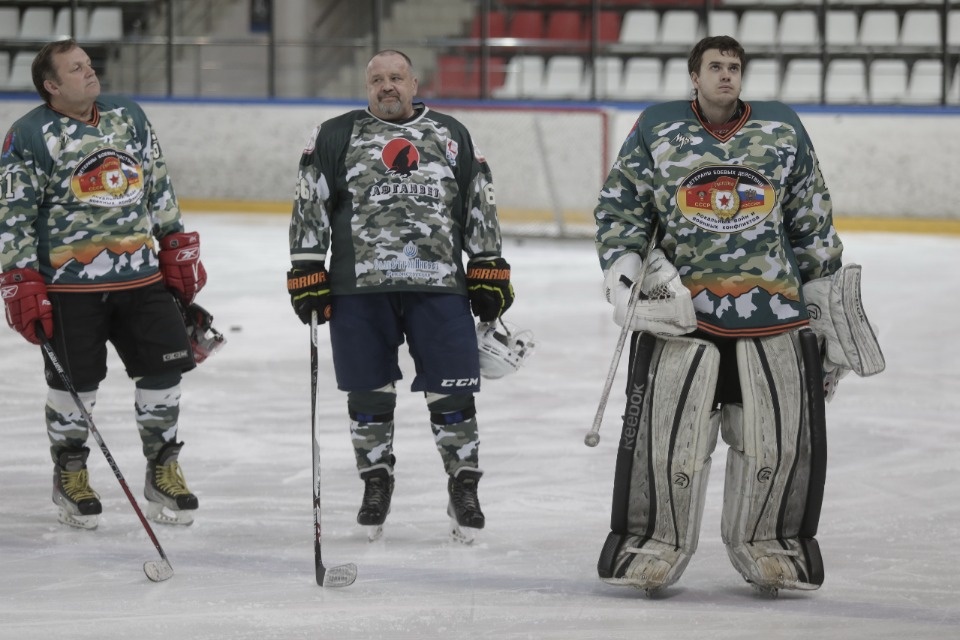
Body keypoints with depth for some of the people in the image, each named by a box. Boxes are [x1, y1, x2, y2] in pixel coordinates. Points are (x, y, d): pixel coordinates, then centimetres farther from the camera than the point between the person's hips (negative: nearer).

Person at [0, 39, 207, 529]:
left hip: (140, 273, 4)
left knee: (163, 369, 3)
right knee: (75, 382, 1)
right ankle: (69, 475, 21)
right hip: (70, 282, -4)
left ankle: (162, 470, 18)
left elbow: (158, 188, 17)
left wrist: (178, 250, 14)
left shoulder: (129, 117, 10)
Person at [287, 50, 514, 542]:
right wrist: (306, 271, -1)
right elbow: (310, 206, 5)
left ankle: (464, 487, 11)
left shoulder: (452, 137, 13)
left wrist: (488, 270, 9)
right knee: (369, 392, 6)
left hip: (439, 287, 0)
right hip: (359, 287, 0)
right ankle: (375, 484, 22)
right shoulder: (336, 137, 7)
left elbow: (480, 207, 15)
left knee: (451, 391, -2)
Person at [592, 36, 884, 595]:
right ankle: (658, 543, 8)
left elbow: (814, 228, 14)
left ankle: (766, 545, 16)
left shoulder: (784, 133, 10)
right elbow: (619, 209, 8)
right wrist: (626, 275, -7)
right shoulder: (656, 131, 6)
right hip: (679, 304, -1)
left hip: (772, 308, 2)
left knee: (783, 438, -2)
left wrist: (827, 313, 12)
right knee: (667, 436, -9)